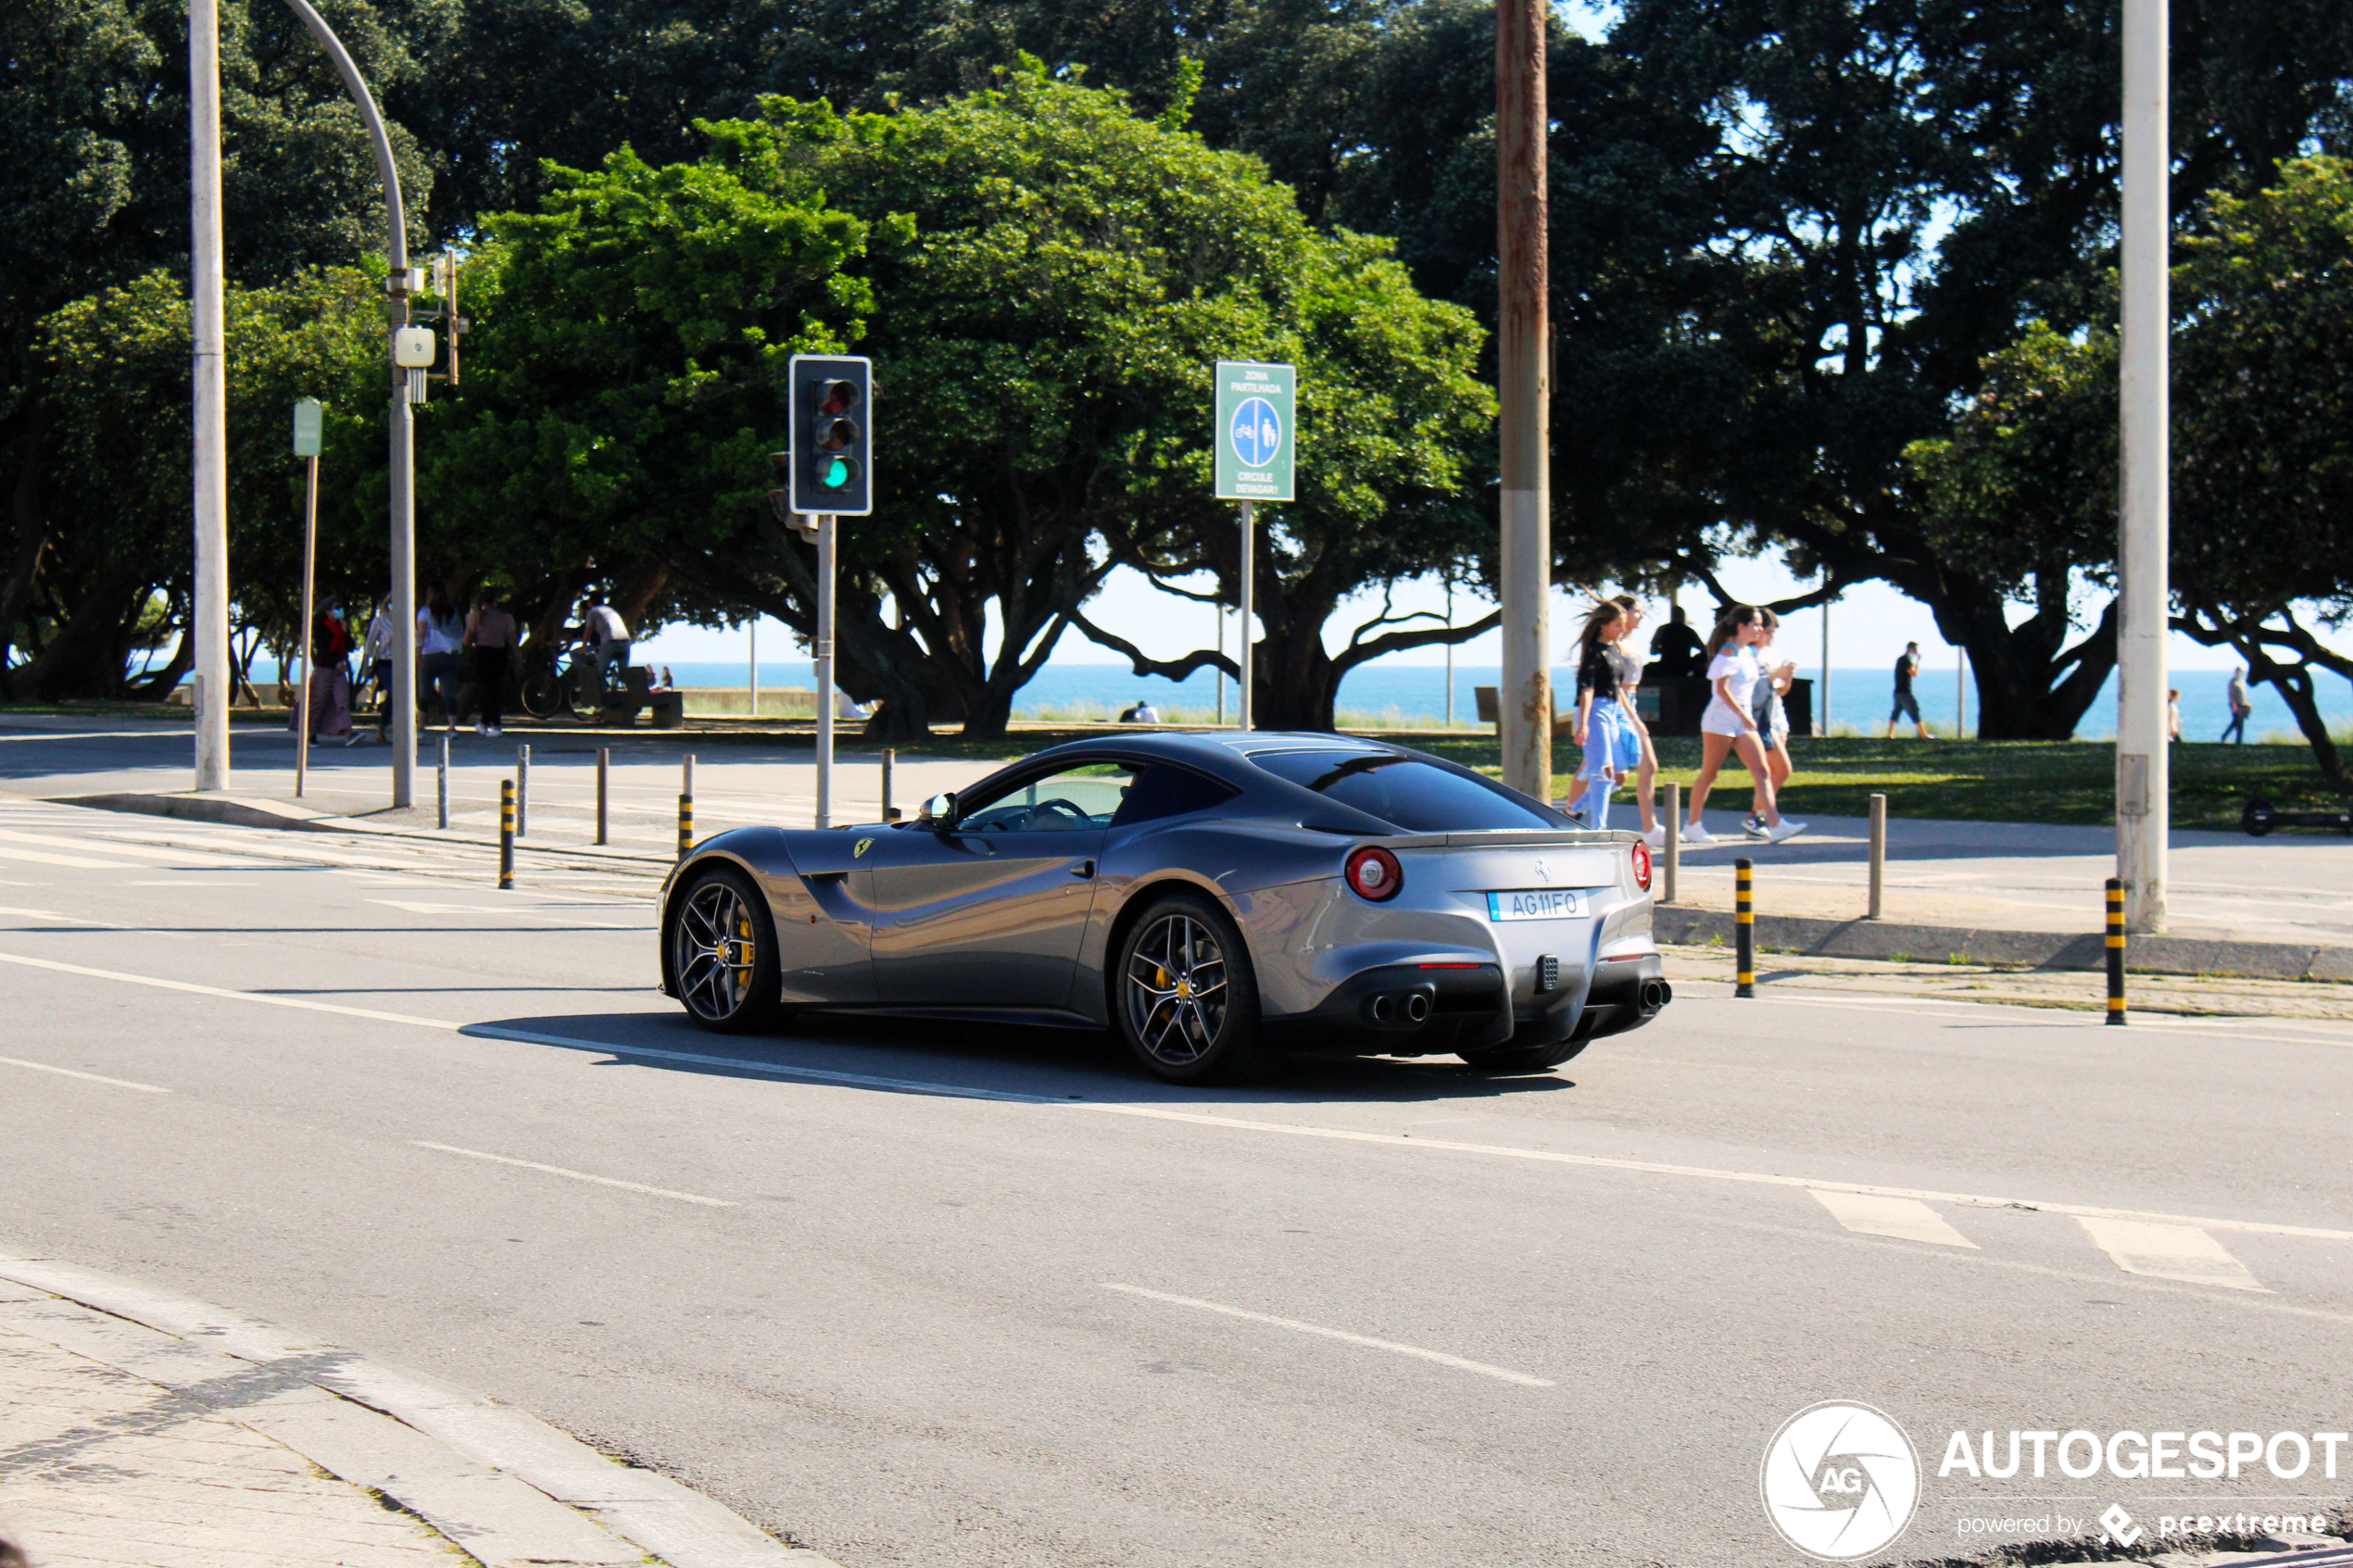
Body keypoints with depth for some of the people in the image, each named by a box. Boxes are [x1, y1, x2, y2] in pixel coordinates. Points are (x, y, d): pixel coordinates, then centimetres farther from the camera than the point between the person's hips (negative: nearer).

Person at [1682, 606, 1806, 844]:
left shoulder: (1751, 652, 14)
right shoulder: (1728, 652, -12)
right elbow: (1722, 688, -19)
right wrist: (1742, 715, -23)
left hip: (1743, 720, 8)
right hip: (1721, 718, -8)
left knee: (1762, 771, -5)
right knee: (1709, 773, 0)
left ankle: (1775, 825, -13)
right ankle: (1692, 826, 11)